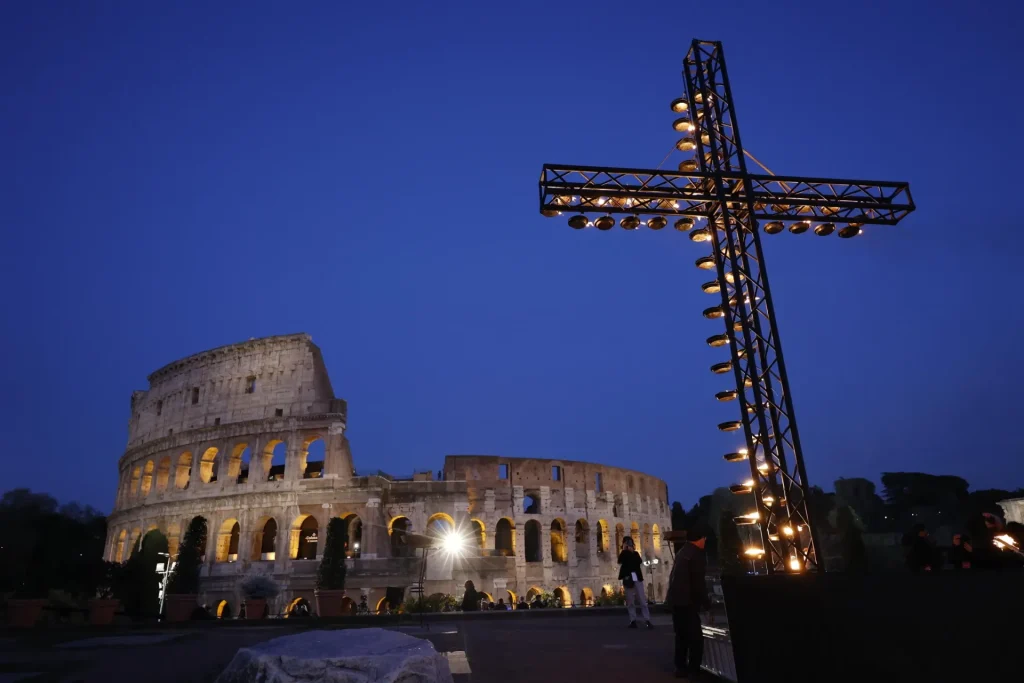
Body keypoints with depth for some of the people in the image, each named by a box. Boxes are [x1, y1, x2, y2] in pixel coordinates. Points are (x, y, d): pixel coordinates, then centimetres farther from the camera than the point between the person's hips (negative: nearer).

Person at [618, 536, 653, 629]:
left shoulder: (635, 553, 15)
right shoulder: (623, 554, 12)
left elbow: (640, 562, -5)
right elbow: (620, 561, -10)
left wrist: (632, 552, -5)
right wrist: (624, 550, -6)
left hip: (637, 578, 0)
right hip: (627, 579, 0)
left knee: (642, 600, -6)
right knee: (629, 601, -2)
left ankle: (648, 621, -10)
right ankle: (633, 621, 1)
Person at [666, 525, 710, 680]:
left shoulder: (683, 552, 16)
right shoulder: (696, 555, -12)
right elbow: (698, 583, -16)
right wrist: (706, 603, -7)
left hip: (675, 599, 9)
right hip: (686, 601, -9)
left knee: (682, 635, 16)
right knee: (695, 636, -2)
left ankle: (681, 667, 20)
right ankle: (693, 670, -2)